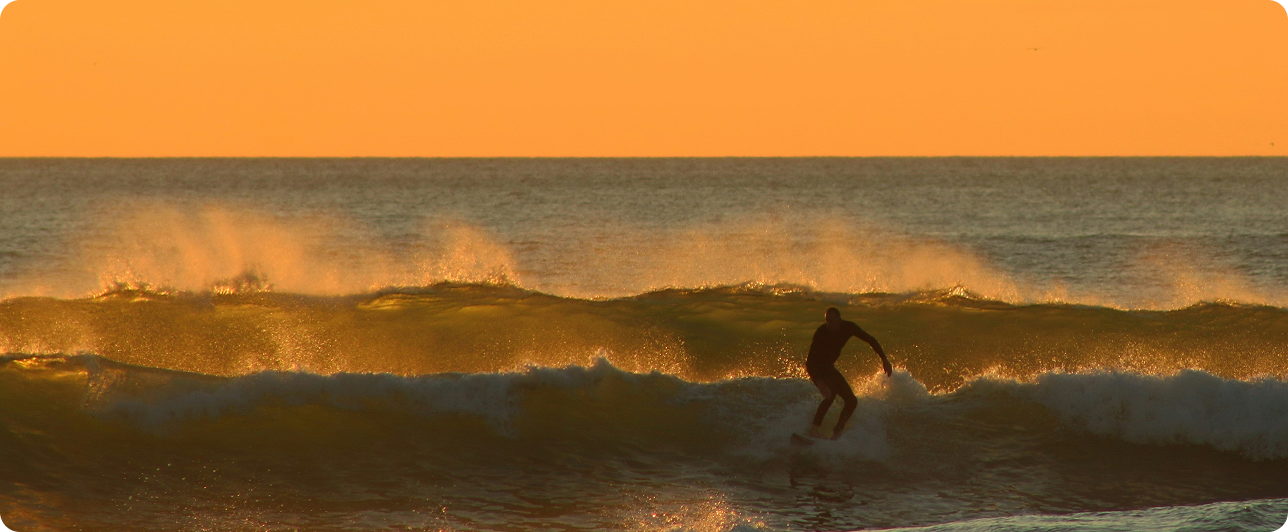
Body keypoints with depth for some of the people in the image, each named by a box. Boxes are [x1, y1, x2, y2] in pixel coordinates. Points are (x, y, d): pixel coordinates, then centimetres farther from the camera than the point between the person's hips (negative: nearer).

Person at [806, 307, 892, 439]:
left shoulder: (848, 327, -14)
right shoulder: (821, 333, -29)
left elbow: (870, 340, 0)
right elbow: (811, 359, -33)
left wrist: (884, 359, -7)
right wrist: (819, 382, -46)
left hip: (828, 367, 7)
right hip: (815, 367, -7)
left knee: (852, 401, 0)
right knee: (830, 393, -33)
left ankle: (836, 433, 5)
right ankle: (815, 428, -28)